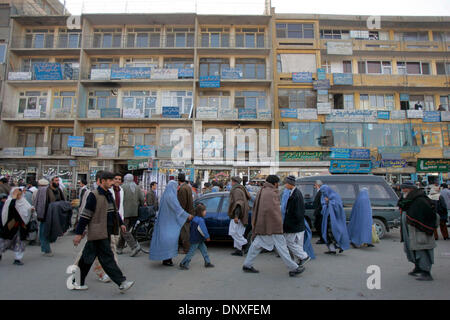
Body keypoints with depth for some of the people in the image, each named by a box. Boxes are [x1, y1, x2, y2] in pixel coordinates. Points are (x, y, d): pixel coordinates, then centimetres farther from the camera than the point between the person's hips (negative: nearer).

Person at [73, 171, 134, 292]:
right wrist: (79, 233, -13)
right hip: (98, 233, -9)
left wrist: (121, 223, 22)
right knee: (107, 258, -5)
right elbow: (85, 215, -14)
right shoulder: (94, 195, -13)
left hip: (106, 232, 9)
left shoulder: (108, 195, 14)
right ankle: (121, 283, -2)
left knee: (87, 258, 16)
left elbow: (114, 210, 25)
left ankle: (79, 282, 28)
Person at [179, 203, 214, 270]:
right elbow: (203, 230, -23)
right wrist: (207, 237, -12)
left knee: (204, 250, 13)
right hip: (196, 240, -10)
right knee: (191, 252, -2)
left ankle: (207, 262, 20)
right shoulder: (200, 220, -22)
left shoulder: (195, 218, 8)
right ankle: (183, 264, 7)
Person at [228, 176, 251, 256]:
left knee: (233, 232, -6)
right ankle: (238, 250, 15)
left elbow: (238, 204, -24)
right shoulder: (241, 189, 18)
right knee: (237, 233, 12)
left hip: (238, 215, -10)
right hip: (240, 215, 10)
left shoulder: (236, 190, -14)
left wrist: (236, 216, -29)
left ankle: (246, 244, -5)